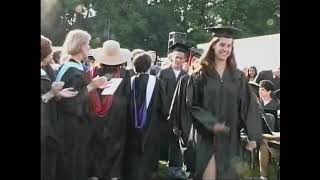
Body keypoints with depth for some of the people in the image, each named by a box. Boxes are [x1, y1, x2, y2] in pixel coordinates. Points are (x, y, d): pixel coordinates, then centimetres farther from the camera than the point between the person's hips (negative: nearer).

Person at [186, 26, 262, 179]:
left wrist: (253, 136, -6)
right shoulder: (200, 76, -1)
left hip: (230, 137, 2)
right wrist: (211, 123, -19)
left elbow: (249, 106, 2)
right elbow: (192, 105, -5)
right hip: (207, 136, -2)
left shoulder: (239, 77, 5)